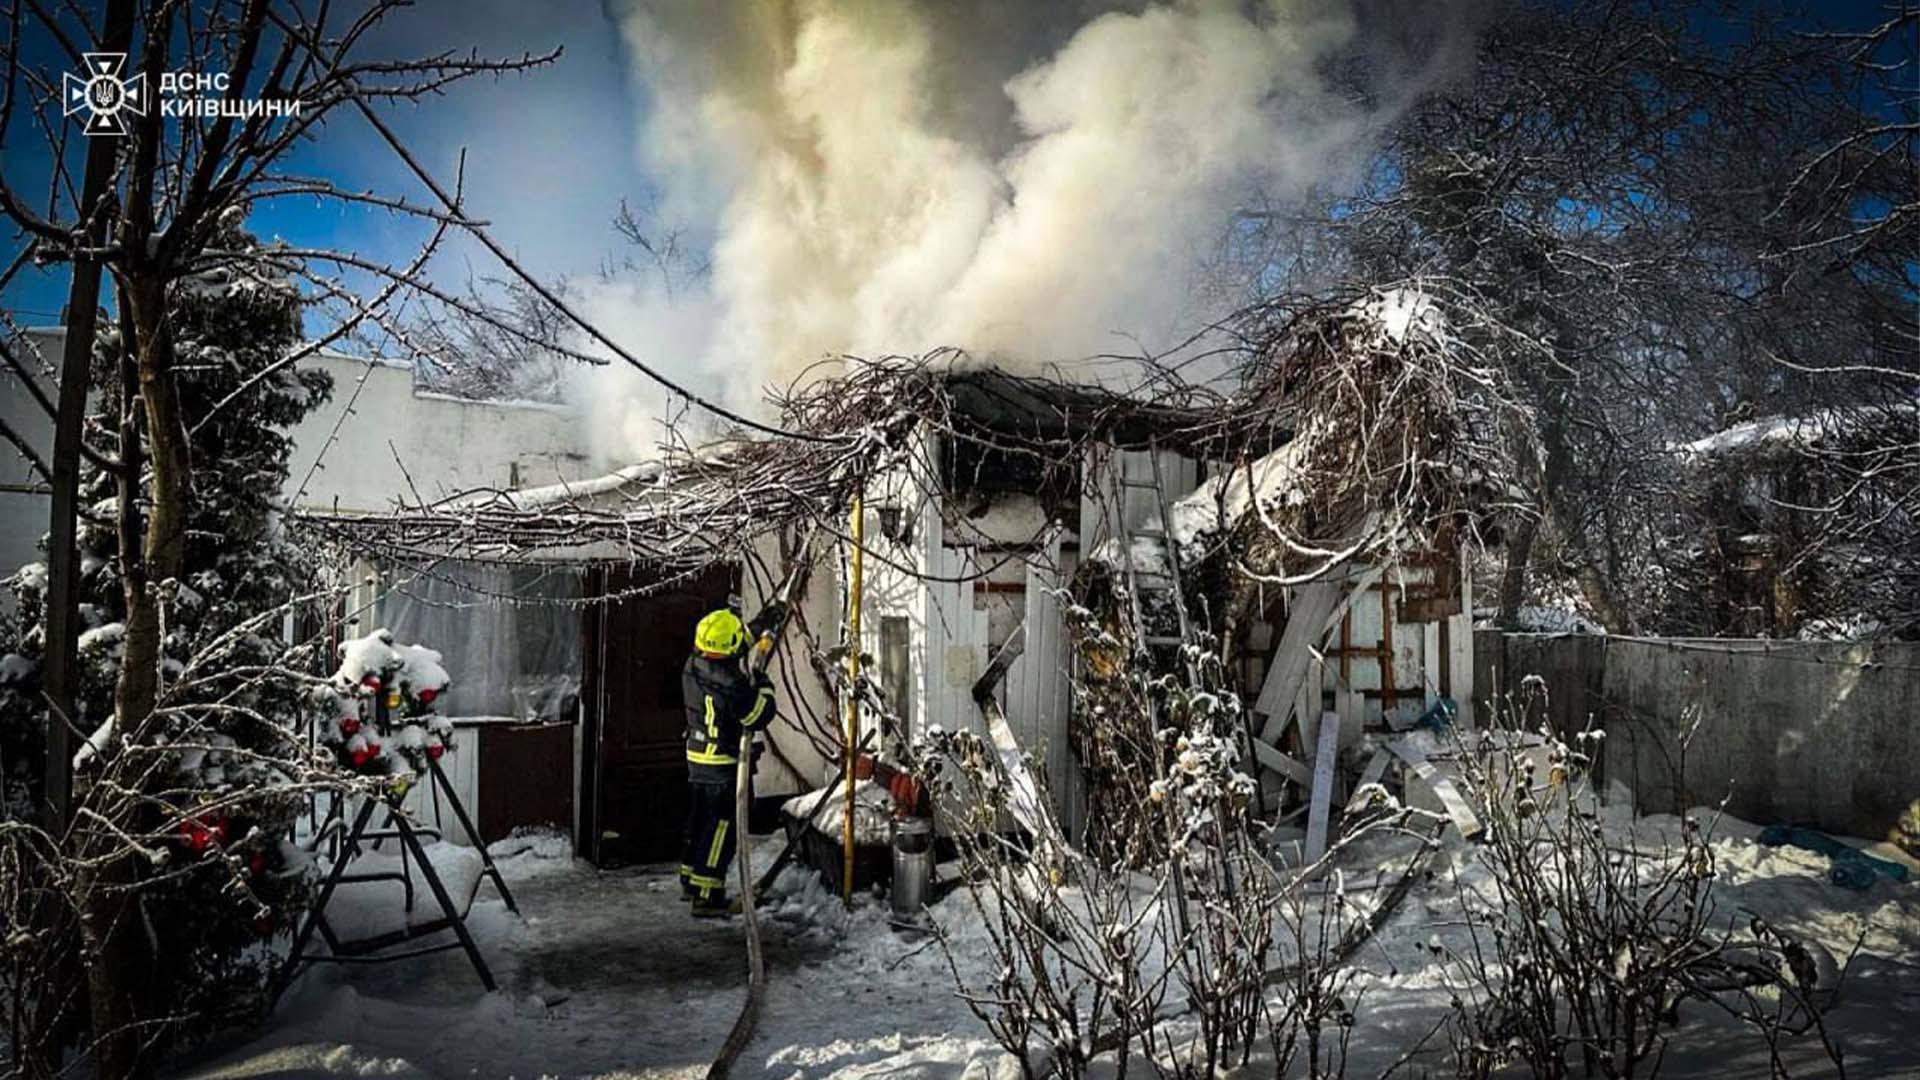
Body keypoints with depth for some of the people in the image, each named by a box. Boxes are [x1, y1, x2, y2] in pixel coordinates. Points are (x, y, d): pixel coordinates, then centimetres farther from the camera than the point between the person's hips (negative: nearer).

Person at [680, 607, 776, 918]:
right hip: (726, 764, -8)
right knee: (722, 830, 2)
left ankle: (690, 881, 34)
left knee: (699, 820, 21)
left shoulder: (693, 668, -2)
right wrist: (764, 686, -3)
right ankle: (707, 897, 5)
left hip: (697, 757, 8)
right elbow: (759, 717, -18)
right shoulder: (730, 684, -27)